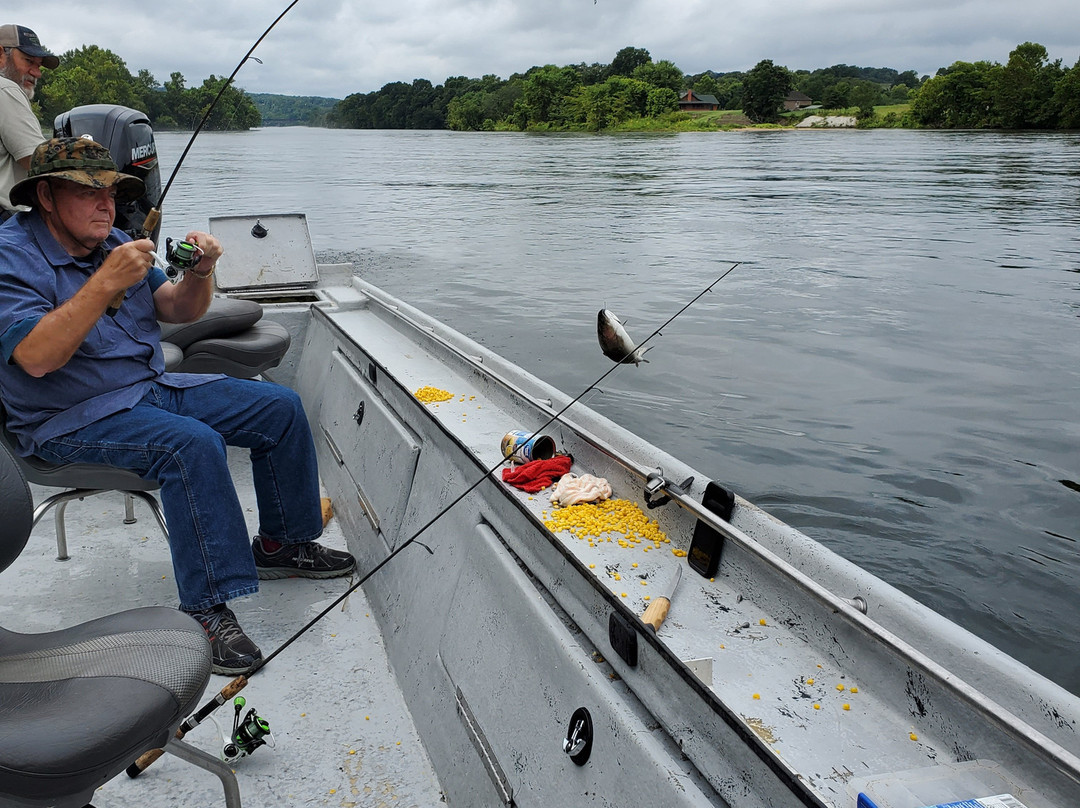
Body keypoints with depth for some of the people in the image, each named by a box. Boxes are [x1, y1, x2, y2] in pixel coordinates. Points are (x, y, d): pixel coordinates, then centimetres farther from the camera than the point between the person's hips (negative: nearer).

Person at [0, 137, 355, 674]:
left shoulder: (110, 242, 10)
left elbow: (178, 311, 8)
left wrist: (199, 273, -14)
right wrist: (106, 283, -33)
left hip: (152, 386, 8)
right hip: (71, 419, -8)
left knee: (280, 408, 0)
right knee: (193, 444, -35)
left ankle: (281, 543, 14)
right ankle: (206, 610, -27)